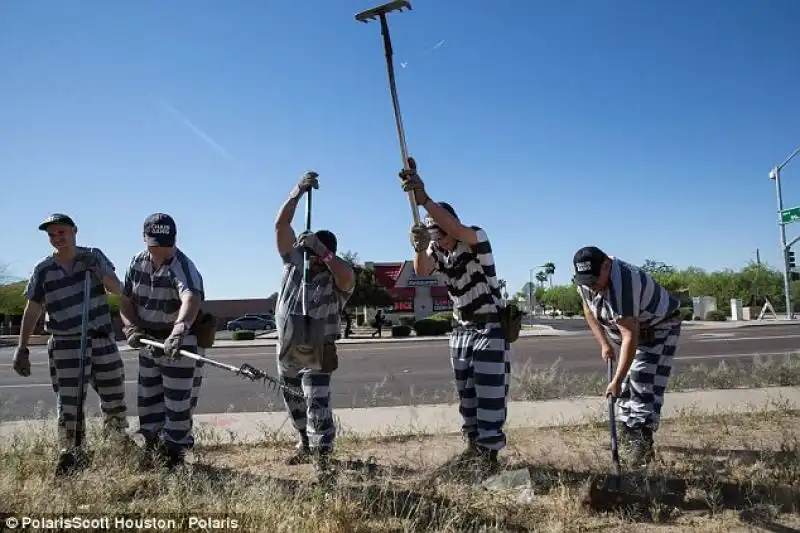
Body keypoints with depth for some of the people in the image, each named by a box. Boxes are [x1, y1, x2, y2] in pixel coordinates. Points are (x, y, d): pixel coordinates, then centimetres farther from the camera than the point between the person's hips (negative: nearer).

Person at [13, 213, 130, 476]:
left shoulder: (93, 256, 1)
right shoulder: (43, 270, -1)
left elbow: (117, 289, -5)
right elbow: (33, 310, 2)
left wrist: (96, 269, -22)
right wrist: (22, 349, -1)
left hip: (102, 339, 1)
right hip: (65, 345, -1)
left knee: (114, 397, 12)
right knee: (68, 403, -1)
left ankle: (119, 439, 33)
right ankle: (69, 455, 11)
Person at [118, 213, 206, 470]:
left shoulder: (183, 266, -25)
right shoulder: (138, 262, -2)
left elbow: (191, 299, -46)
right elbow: (126, 301, 6)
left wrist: (177, 332, -63)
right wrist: (132, 328, -13)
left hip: (180, 343, -7)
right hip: (149, 342, 7)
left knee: (178, 403, 1)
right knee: (147, 400, 18)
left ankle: (173, 454, 21)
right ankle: (151, 448, 38)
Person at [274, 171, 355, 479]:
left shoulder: (337, 279, -17)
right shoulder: (294, 261, -5)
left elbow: (348, 275, -42)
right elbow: (281, 226, -10)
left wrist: (322, 250, -41)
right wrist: (297, 193, -17)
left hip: (316, 357, -5)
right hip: (286, 353, 6)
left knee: (318, 409, -12)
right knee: (295, 406, 22)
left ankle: (323, 463, -4)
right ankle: (306, 445, 44)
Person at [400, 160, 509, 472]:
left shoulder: (477, 238, -16)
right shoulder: (436, 250, 0)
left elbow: (456, 230, -40)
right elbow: (421, 271, -22)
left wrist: (424, 199, -51)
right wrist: (420, 248, -45)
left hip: (490, 328, -6)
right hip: (461, 329, 6)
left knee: (489, 392, -6)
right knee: (465, 393, 12)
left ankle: (490, 453, 3)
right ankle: (474, 445, 25)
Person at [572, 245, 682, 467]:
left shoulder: (621, 285, -40)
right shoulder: (585, 280, -15)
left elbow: (630, 337, -39)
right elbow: (588, 309, 4)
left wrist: (616, 380, -38)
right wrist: (604, 344, -3)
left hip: (659, 328, -8)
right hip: (628, 329, 8)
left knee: (644, 385, -16)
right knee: (627, 383, 10)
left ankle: (643, 443, -10)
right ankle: (627, 434, 22)